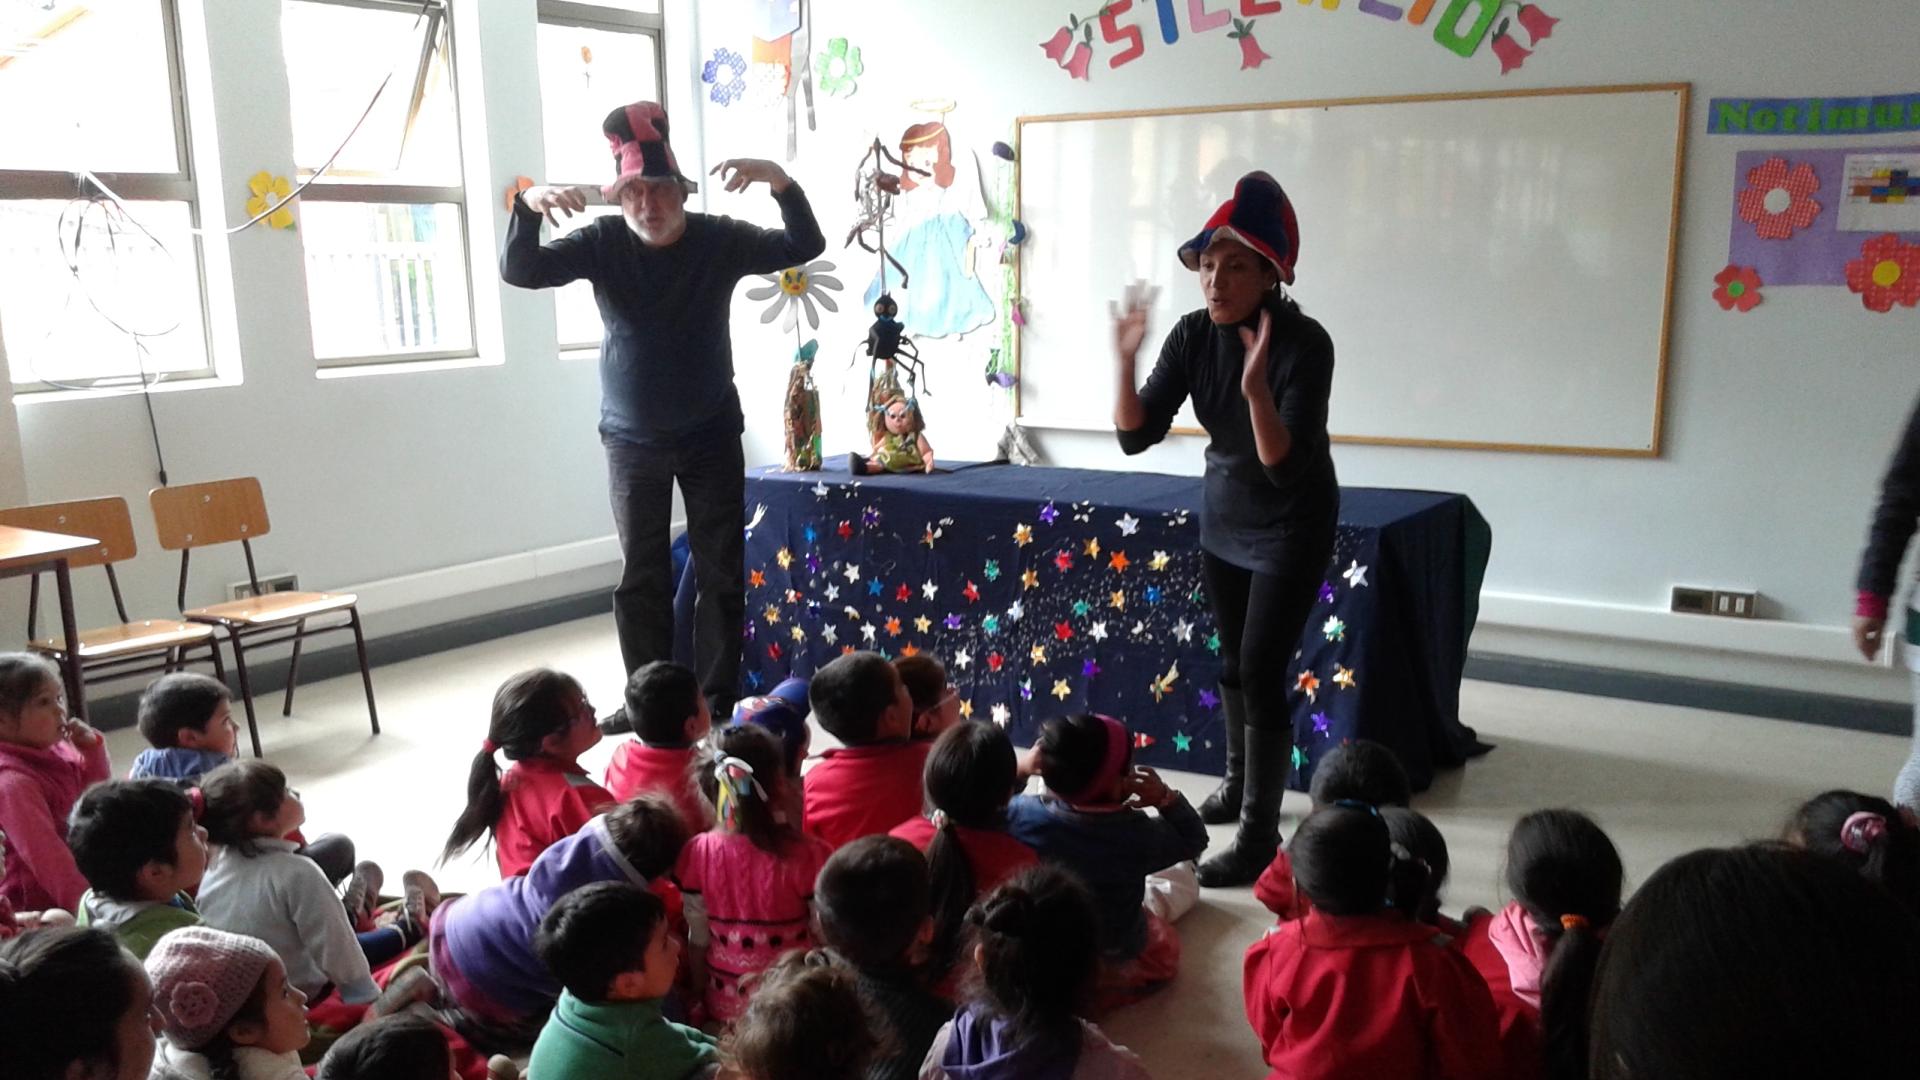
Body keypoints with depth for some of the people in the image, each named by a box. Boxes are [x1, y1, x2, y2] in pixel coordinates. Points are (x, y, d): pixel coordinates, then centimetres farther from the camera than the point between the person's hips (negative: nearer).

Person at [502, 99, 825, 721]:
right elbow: (520, 272, -15)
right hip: (632, 442, 1)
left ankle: (717, 703, 12)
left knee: (721, 574, 2)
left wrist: (781, 182, -36)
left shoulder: (719, 240, -8)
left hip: (711, 436, -1)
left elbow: (805, 247, -17)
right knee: (642, 577, 7)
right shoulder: (602, 244, -6)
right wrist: (528, 208, -35)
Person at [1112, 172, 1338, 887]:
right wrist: (1125, 362, -28)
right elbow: (1136, 436, -13)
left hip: (1291, 525, -6)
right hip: (1223, 517, 6)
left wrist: (1255, 387, -47)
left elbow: (1286, 467, -33)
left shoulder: (1304, 344, -27)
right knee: (1233, 659, 19)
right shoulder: (1193, 336, -12)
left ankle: (1260, 836, 2)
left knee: (1262, 672, -8)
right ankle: (1239, 783, 39)